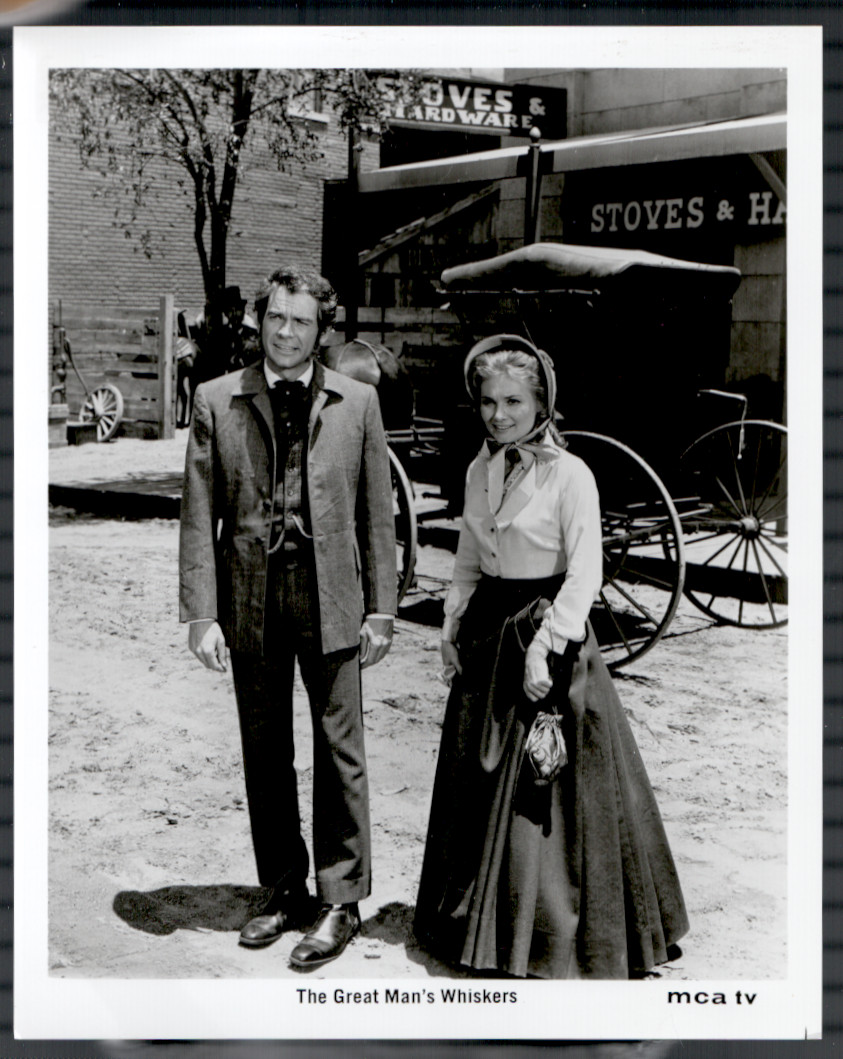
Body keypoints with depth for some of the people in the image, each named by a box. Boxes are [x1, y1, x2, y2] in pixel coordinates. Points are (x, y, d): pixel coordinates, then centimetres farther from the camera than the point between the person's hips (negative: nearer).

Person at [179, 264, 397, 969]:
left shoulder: (357, 402, 3)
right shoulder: (216, 401, 3)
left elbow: (378, 514, 5)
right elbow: (199, 516, 1)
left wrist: (380, 609, 1)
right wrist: (202, 613, -5)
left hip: (330, 597, -1)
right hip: (249, 599, 2)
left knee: (339, 750, 1)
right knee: (265, 752, 11)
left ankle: (342, 901, 15)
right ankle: (284, 890, 27)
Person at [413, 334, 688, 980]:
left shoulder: (570, 475, -12)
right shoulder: (480, 472, 8)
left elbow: (585, 575, -14)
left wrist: (546, 645, -19)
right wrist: (454, 623, 9)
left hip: (548, 632, -7)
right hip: (488, 635, 7)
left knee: (541, 796, -2)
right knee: (479, 783, 13)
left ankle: (549, 934, 12)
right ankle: (482, 921, 28)